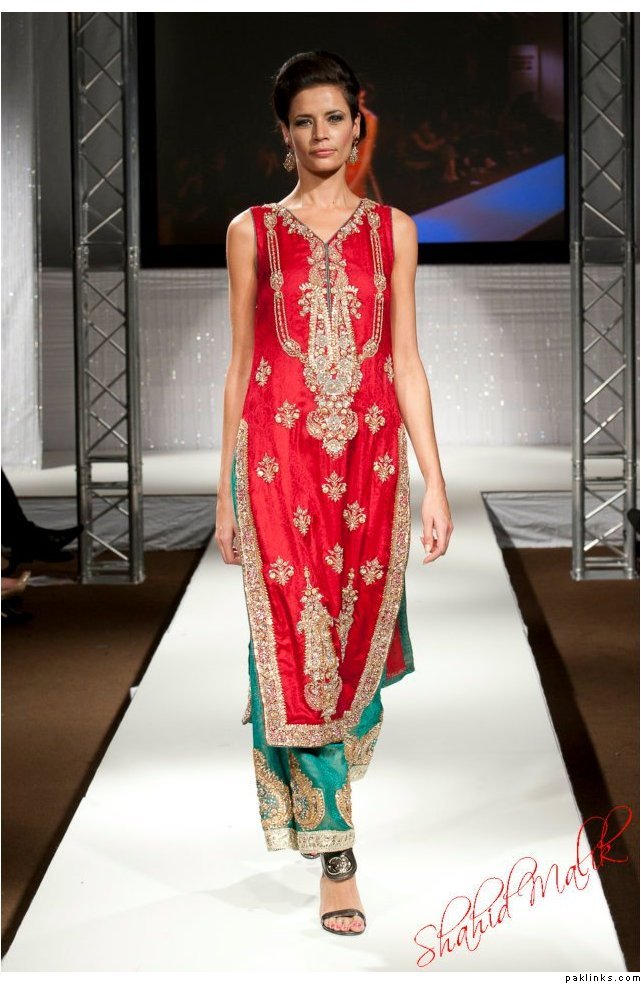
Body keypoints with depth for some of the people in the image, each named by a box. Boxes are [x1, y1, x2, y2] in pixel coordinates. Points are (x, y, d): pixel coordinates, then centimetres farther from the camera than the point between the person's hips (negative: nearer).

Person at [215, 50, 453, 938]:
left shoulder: (392, 230, 9)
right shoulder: (253, 231, 6)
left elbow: (406, 363, 7)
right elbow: (240, 364, 7)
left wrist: (435, 482, 1)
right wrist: (227, 488, 5)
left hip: (371, 461, 2)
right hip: (279, 460, -1)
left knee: (359, 639, 6)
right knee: (297, 647, -6)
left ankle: (325, 787, 31)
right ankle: (335, 855, 1)